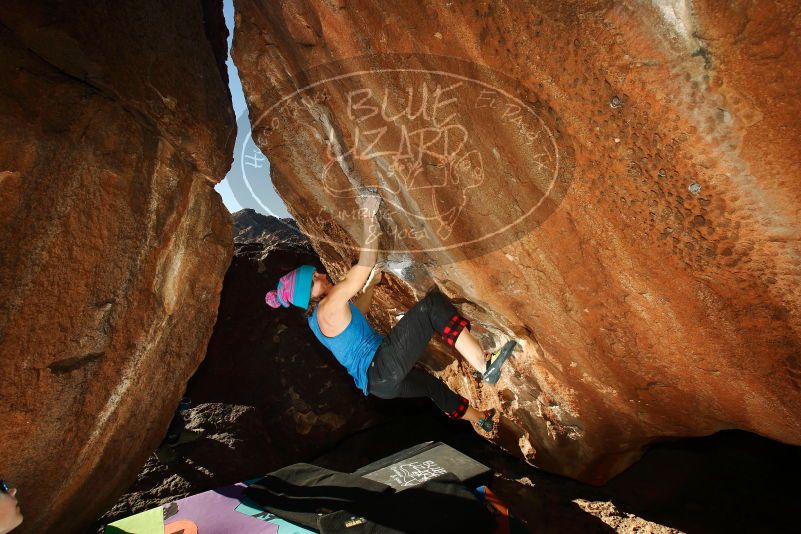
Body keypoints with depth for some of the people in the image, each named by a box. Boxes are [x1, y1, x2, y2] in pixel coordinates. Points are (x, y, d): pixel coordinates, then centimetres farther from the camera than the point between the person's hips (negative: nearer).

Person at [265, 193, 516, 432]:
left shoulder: (315, 318, 16)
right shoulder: (328, 308, -15)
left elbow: (355, 313, 34)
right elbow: (363, 270, -21)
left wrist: (371, 285, 24)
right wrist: (369, 222, -16)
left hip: (377, 381, 10)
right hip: (382, 369, -10)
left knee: (432, 386, 32)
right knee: (433, 304, -16)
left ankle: (481, 418, 55)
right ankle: (484, 365, -16)